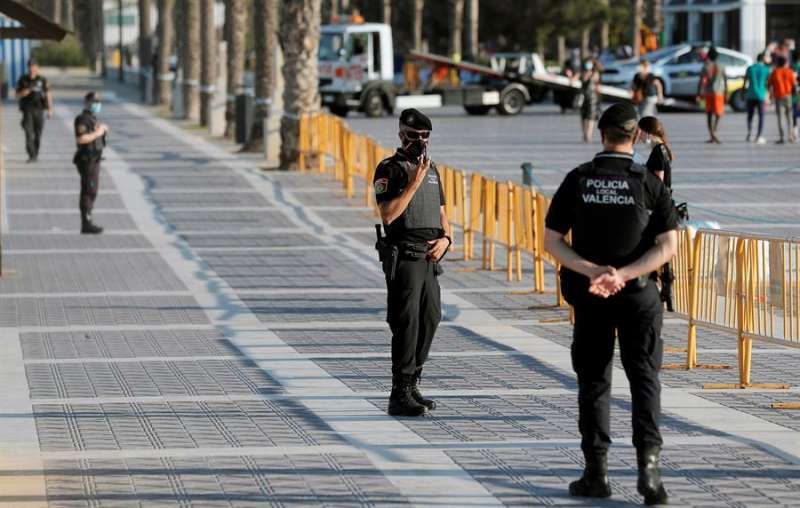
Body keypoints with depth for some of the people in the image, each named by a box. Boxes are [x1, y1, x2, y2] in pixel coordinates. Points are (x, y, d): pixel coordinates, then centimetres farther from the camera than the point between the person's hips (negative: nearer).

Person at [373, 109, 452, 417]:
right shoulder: (389, 170, -7)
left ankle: (411, 385, 19)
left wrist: (445, 238, 2)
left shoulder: (431, 170, 17)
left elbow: (441, 213, 21)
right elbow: (388, 215, -17)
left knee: (429, 319, 9)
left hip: (430, 257, 8)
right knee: (406, 323, -11)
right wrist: (413, 184, -20)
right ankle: (400, 395, -12)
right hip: (404, 258, -8)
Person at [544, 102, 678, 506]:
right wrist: (622, 275, -17)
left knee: (593, 381, 10)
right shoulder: (649, 183, -6)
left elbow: (552, 241, -5)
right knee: (644, 378, 4)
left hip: (589, 296, 1)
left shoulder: (577, 181, -2)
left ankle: (596, 472, 11)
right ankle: (648, 464, -12)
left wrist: (592, 271, -13)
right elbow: (668, 245, -12)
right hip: (638, 294, -1)